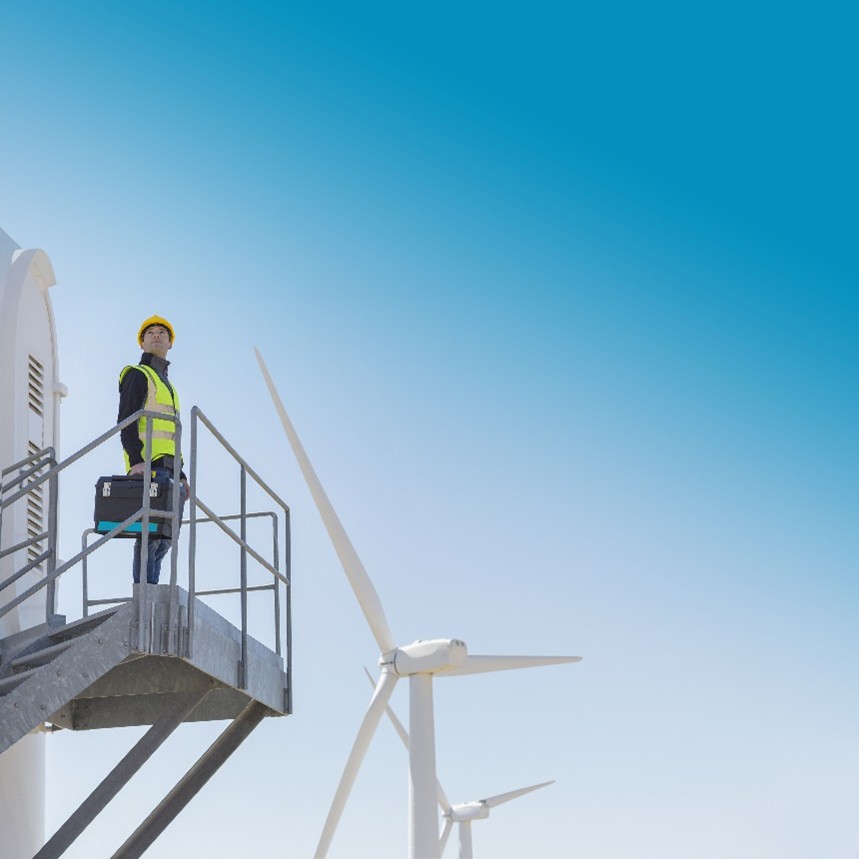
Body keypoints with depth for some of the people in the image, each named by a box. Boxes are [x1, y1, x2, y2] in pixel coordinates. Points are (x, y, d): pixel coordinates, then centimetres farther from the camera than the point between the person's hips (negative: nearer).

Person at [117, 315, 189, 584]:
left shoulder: (167, 385, 30)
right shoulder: (137, 375, 3)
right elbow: (126, 421, -11)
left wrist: (181, 474, 21)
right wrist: (137, 459, -25)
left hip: (168, 467, 9)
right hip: (148, 466, -9)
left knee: (167, 536, 5)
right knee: (151, 532, -16)